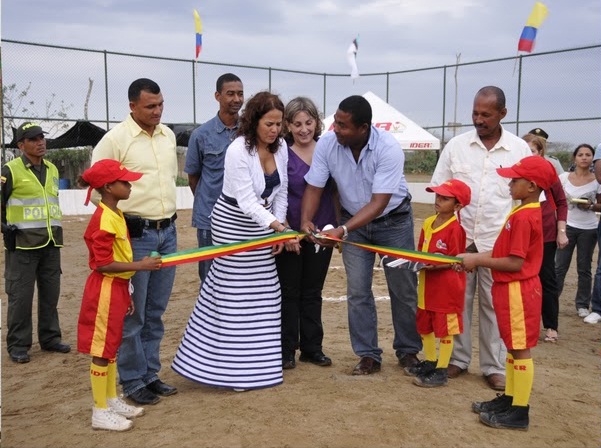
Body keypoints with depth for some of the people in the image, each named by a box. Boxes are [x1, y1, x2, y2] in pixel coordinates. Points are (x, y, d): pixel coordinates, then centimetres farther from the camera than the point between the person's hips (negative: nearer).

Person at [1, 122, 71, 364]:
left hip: (51, 243, 6)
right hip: (23, 244, -6)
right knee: (20, 295, -1)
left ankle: (50, 338, 23)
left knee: (50, 293, 11)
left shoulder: (52, 169, 12)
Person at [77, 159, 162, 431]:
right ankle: (100, 412, 11)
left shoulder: (116, 215, 10)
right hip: (105, 290, -10)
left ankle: (112, 400, 30)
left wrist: (126, 294, 19)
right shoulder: (104, 220, -20)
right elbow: (103, 264, -22)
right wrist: (141, 265, -22)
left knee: (111, 347, 18)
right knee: (101, 351, 0)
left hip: (117, 289, 10)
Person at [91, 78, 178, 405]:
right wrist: (124, 218, -10)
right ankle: (132, 382, 14)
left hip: (168, 232, 6)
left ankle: (150, 374, 26)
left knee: (155, 312, 14)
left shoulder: (168, 135, 10)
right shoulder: (115, 139, -10)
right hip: (136, 234, -6)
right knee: (131, 313, 2)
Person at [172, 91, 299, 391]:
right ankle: (233, 369, 13)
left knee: (264, 294, 11)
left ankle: (257, 361, 26)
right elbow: (247, 202, -28)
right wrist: (278, 227, -39)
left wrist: (279, 227, -2)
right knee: (234, 296, 0)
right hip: (233, 224, -7)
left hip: (262, 223, 7)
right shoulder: (238, 151, -24)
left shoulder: (280, 147, -4)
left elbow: (281, 192, 4)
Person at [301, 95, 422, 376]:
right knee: (357, 292, 0)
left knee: (403, 289, 4)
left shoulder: (388, 149, -29)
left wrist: (343, 231, -41)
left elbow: (378, 203, -31)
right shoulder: (326, 144, -18)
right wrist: (306, 220, -30)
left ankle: (408, 351, 23)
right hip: (354, 220, 3)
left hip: (393, 219, -3)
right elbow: (314, 187, -12)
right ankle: (368, 356, 13)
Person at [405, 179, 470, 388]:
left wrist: (433, 265, -27)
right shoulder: (428, 223, 7)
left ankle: (441, 371, 12)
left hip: (447, 286, -8)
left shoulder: (455, 228, -16)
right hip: (427, 284, 8)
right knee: (424, 325, 18)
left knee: (444, 328, 3)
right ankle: (429, 363, 35)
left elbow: (453, 261, -16)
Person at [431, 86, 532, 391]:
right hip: (458, 238, 1)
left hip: (498, 242, -1)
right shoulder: (456, 145, 1)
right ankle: (457, 359, 23)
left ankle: (494, 367, 18)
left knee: (494, 304, 7)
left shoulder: (519, 149, 0)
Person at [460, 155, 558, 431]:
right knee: (513, 347, 17)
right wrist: (476, 257, 7)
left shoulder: (523, 217, -21)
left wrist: (478, 261, -15)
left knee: (520, 349, -1)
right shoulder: (527, 212, 11)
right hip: (510, 289, 10)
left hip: (518, 291, -10)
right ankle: (509, 399, 30)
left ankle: (519, 413, 9)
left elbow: (515, 263, -23)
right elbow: (507, 252, 14)